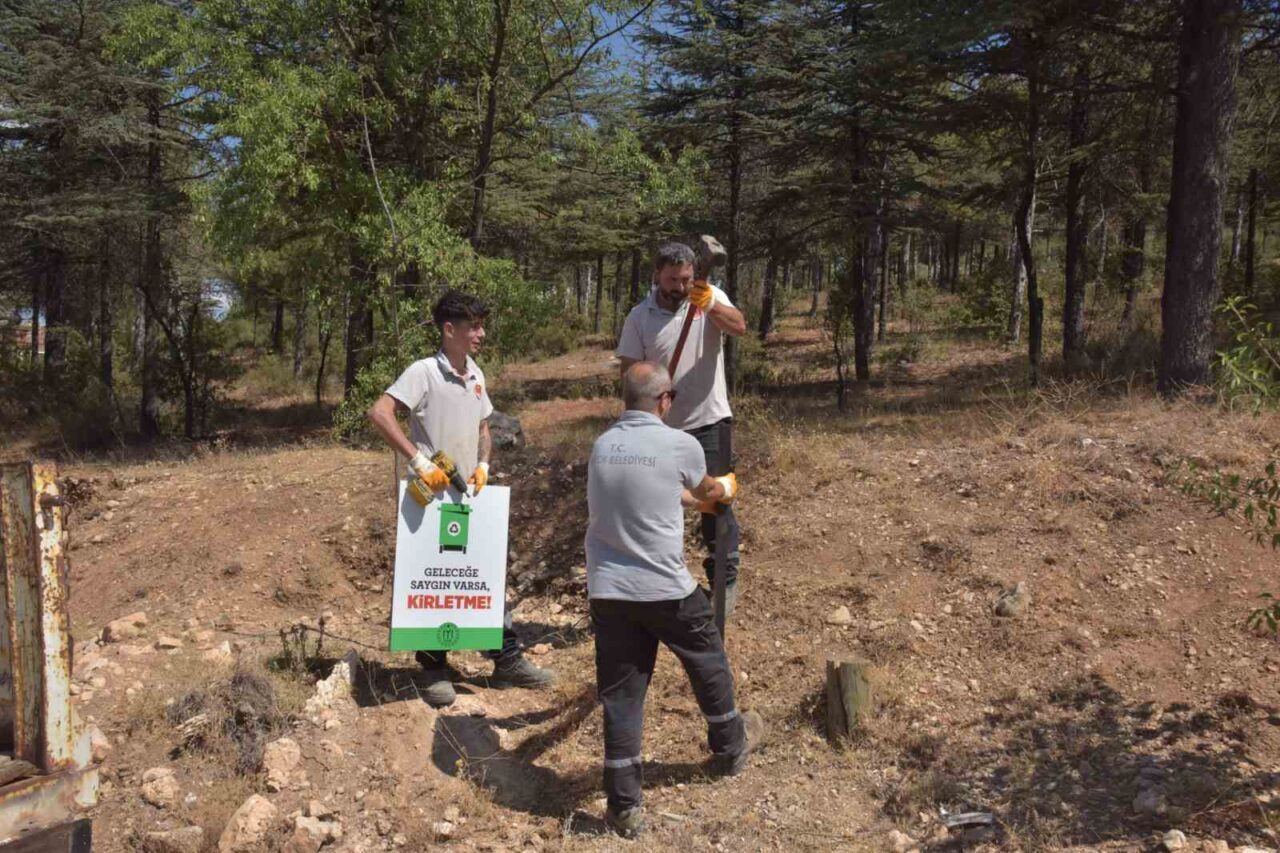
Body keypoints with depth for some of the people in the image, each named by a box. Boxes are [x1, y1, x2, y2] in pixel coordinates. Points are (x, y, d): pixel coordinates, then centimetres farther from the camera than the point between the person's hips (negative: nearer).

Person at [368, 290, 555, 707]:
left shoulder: (475, 375, 7)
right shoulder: (424, 372, -14)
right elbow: (379, 413, -23)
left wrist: (483, 465, 1)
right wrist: (419, 461, -26)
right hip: (432, 496, -7)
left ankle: (508, 660, 21)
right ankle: (435, 670, 17)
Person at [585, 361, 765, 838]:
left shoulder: (601, 446, 5)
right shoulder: (680, 445, -9)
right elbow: (703, 490, 14)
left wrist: (702, 498, 38)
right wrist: (725, 489, 38)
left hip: (606, 589, 4)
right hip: (664, 587, -3)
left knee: (620, 692, 10)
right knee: (708, 664, 22)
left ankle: (624, 806, 15)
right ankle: (730, 747, 44)